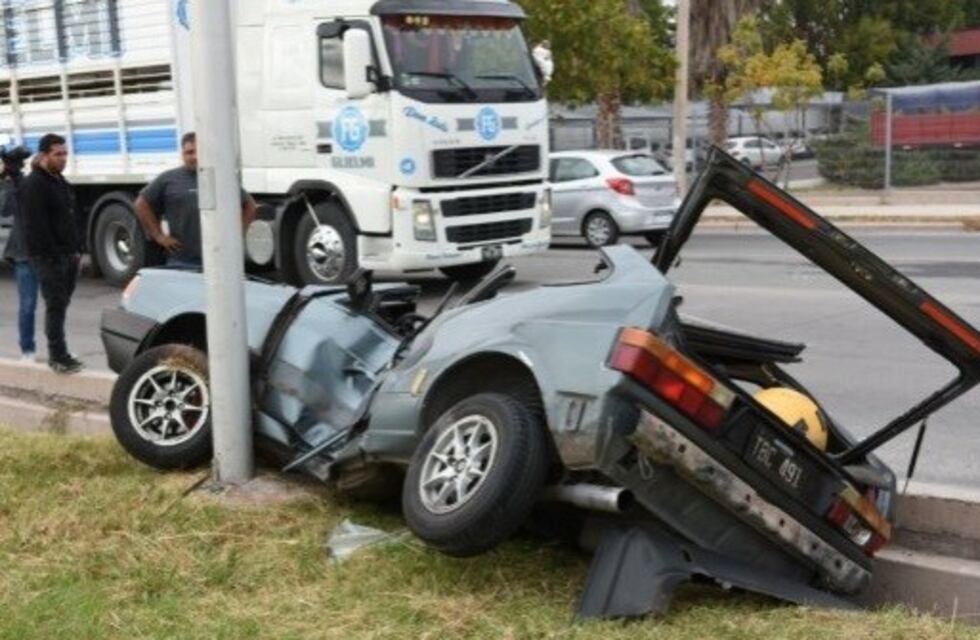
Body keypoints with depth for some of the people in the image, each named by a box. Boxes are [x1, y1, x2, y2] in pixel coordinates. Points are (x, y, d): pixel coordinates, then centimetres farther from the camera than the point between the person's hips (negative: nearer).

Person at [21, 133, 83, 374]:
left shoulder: (61, 182, 17)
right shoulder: (33, 184, -12)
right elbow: (36, 225, -18)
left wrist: (76, 249, 13)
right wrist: (53, 255, -20)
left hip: (68, 255, 8)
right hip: (48, 257, -8)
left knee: (61, 304, 11)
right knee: (55, 305, -9)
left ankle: (58, 353, 18)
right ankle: (58, 356, -5)